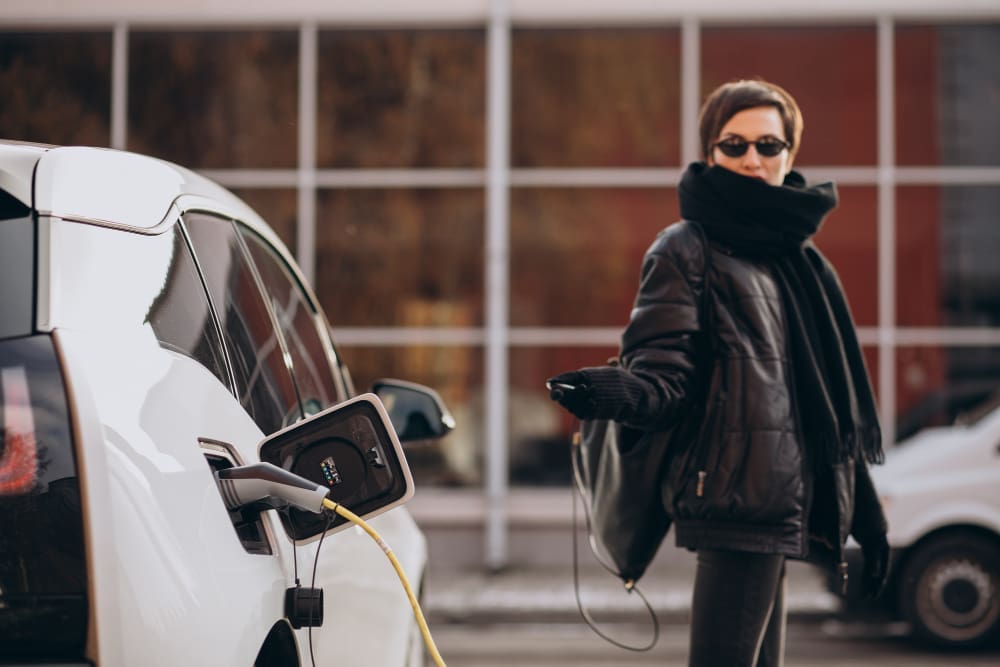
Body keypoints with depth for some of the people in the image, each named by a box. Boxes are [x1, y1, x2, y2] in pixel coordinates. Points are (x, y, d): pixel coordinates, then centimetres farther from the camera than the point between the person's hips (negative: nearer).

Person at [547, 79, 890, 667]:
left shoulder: (799, 259, 21)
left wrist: (866, 514, 22)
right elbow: (668, 380, -9)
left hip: (783, 503, 8)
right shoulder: (687, 251, 0)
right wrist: (624, 393, -33)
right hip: (736, 499, -8)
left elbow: (833, 405, 24)